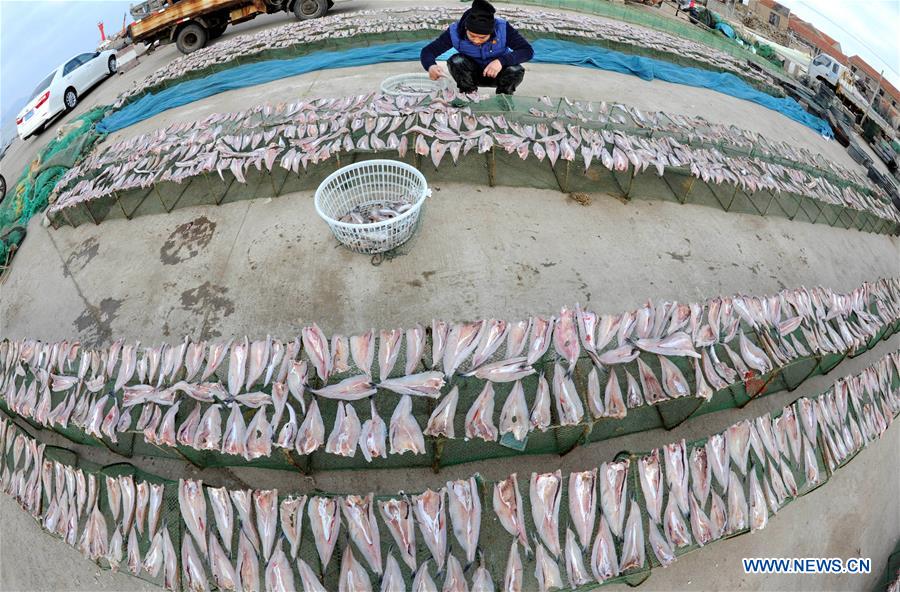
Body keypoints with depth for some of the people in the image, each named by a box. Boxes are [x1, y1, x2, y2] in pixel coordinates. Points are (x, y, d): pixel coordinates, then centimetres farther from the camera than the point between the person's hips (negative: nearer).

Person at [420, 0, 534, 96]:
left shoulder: (503, 28, -27)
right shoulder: (455, 31, -25)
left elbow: (528, 51, -27)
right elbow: (428, 51, -23)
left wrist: (502, 60, -44)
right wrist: (431, 66, -47)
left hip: (497, 73, 0)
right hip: (472, 74, 1)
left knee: (516, 71, -32)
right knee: (456, 61, -30)